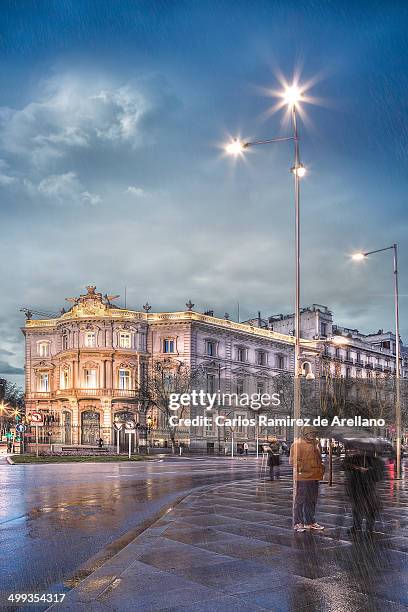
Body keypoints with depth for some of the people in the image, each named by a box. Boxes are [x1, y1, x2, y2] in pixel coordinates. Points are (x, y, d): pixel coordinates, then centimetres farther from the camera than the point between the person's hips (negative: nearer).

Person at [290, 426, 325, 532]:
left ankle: (310, 522, 24)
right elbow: (292, 460, -13)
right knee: (300, 500, -4)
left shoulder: (314, 444, 19)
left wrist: (321, 466, 14)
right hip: (302, 477, -8)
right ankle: (298, 523, 1)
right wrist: (301, 468, -20)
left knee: (312, 501, 14)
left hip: (314, 477, 9)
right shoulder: (297, 444, -8)